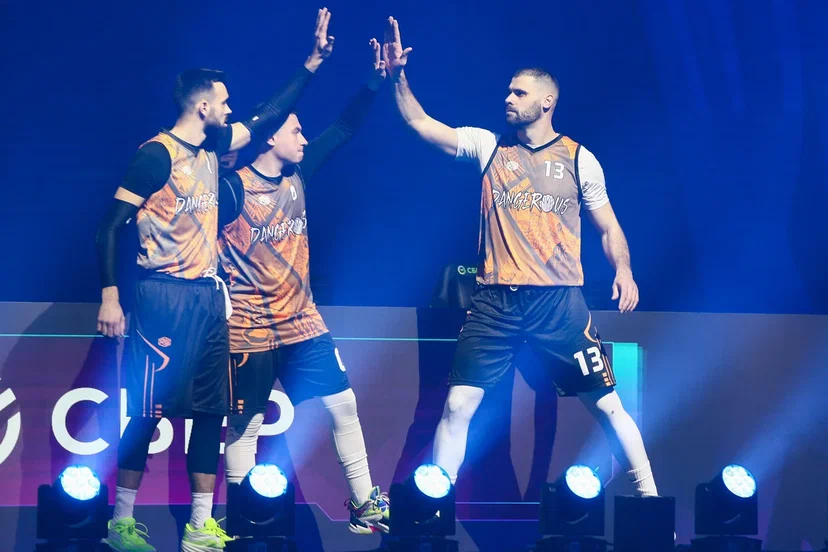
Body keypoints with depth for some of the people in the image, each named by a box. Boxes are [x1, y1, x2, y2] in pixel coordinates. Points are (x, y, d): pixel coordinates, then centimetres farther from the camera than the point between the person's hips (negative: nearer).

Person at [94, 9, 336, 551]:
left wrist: (314, 62, 21)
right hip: (164, 297, -8)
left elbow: (267, 119, 24)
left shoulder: (212, 149, 13)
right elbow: (111, 226, -11)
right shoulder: (157, 154, -10)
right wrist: (110, 296, -17)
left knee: (210, 410, 5)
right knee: (149, 411, -7)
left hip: (209, 298, 8)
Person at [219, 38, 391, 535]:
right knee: (245, 424, 2)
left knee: (343, 404, 3)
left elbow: (344, 130, 4)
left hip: (303, 321, 6)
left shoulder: (297, 177, 4)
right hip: (250, 328, -6)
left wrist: (376, 82, -4)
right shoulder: (234, 187, -13)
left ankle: (364, 504, 11)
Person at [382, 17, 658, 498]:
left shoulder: (578, 158, 5)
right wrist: (398, 77, -8)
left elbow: (608, 226, 8)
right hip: (495, 300, 2)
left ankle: (649, 497, 10)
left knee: (607, 404, 0)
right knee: (459, 405, -3)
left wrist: (623, 270, -10)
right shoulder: (489, 147, 9)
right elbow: (420, 123, 5)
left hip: (559, 300, -2)